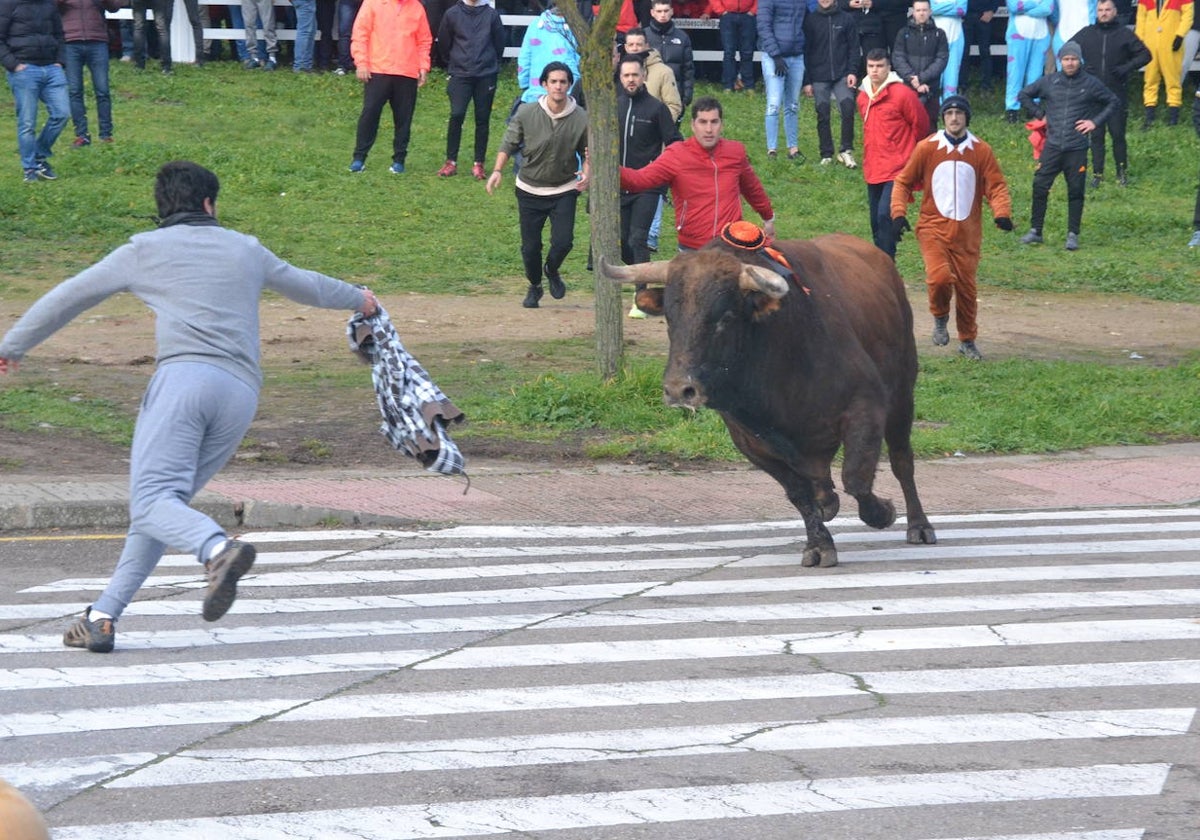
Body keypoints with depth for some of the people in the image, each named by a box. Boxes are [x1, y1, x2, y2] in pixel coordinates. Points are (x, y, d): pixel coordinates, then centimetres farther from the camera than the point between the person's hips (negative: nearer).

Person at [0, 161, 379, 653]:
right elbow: (304, 285, 43)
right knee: (165, 503, 8)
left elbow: (69, 297, 21)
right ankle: (103, 618, 1)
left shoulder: (146, 250, 16)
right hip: (242, 394, 5)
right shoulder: (245, 250, 26)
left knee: (152, 501, -16)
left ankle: (218, 548, -47)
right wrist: (355, 298, 63)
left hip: (186, 376, -5)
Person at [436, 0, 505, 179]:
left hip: (486, 76, 1)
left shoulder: (492, 15, 2)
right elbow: (443, 43, 11)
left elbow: (499, 44, 12)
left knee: (482, 119, 2)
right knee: (456, 116, -11)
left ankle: (478, 164, 8)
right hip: (460, 75, -1)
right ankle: (451, 162, -2)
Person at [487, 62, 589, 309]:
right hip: (530, 189, 0)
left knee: (563, 241, -12)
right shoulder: (526, 114, -12)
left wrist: (586, 173, -16)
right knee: (530, 246, 4)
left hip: (564, 190, 0)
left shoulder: (581, 119, -11)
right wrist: (498, 170, -14)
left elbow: (587, 153, 2)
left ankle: (552, 270, 23)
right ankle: (534, 286, 32)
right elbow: (509, 143, -1)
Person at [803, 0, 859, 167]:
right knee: (823, 116, 2)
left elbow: (853, 47, 7)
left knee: (848, 109, -13)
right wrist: (807, 81, 0)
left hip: (842, 76, 0)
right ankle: (826, 155, 10)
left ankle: (845, 150, -2)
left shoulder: (846, 19, 5)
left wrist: (852, 72, -6)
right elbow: (805, 51, 4)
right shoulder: (810, 20, 3)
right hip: (819, 78, 0)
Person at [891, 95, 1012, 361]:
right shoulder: (927, 148, 0)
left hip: (967, 233, 2)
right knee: (939, 277, -22)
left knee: (966, 287, 5)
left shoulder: (981, 151, 2)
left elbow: (996, 185, 2)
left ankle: (967, 341, 23)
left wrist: (1002, 212, -17)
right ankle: (940, 317, 9)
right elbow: (904, 181, 8)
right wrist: (899, 213, -5)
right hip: (933, 229, -2)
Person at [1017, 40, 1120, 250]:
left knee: (1075, 191, 1)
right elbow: (1024, 95, 18)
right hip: (1052, 146, 1)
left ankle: (1073, 235, 9)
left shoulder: (1091, 84, 2)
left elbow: (1113, 102, 12)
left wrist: (1095, 122, 2)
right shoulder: (1049, 82, 5)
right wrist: (1040, 114, 8)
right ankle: (1035, 231, 7)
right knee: (1039, 186, -3)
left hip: (1077, 148, -1)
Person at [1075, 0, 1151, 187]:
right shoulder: (1086, 34, 6)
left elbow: (1145, 55, 5)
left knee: (1118, 134, -2)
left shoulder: (1124, 34, 2)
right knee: (1096, 135, 3)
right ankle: (1097, 173, 10)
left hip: (1117, 94, -2)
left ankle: (1122, 172, 11)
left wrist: (1128, 67, -11)